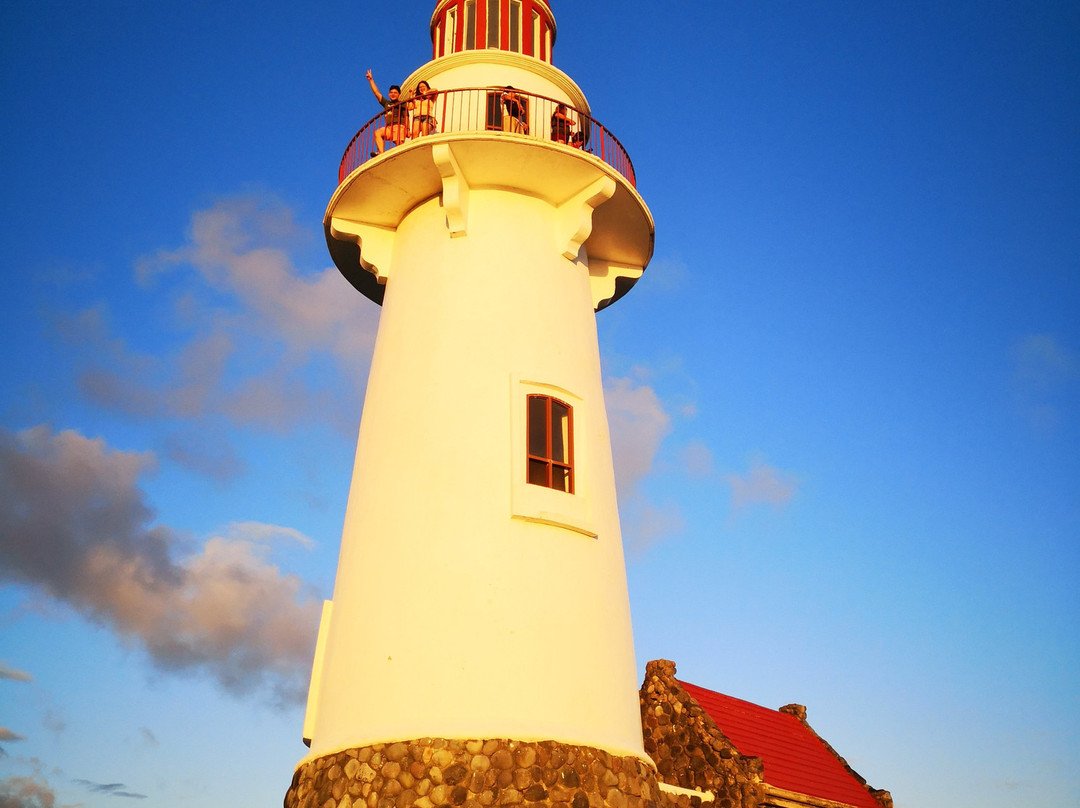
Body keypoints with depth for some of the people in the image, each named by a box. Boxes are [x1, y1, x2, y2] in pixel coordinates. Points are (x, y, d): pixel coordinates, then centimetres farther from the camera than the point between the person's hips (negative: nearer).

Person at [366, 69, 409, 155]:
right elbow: (376, 92, 28)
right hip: (388, 127, 4)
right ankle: (381, 153, -37)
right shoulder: (386, 103, 28)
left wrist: (407, 129, -8)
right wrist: (371, 80, 26)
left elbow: (406, 117, 6)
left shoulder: (402, 104, 15)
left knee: (399, 143, -24)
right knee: (377, 132, -23)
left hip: (399, 126, -4)